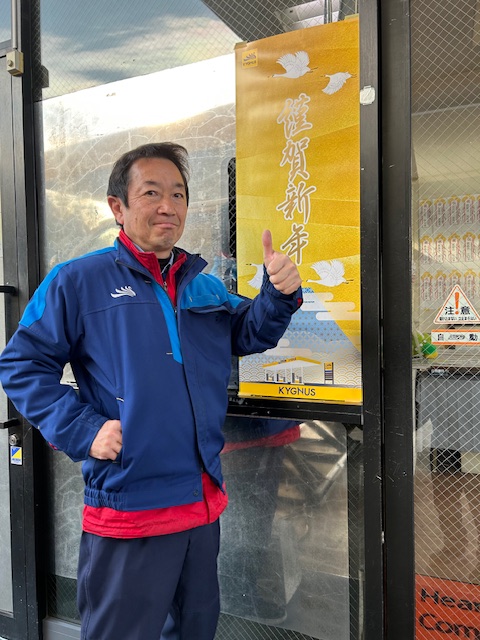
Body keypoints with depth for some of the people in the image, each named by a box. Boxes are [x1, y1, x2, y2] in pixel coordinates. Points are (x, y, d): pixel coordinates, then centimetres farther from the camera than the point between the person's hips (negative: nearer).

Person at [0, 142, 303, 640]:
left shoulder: (205, 286, 9)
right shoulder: (77, 281, -7)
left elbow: (249, 334, 11)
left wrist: (279, 294, -8)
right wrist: (83, 430, -16)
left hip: (204, 502, 6)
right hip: (127, 507, -5)